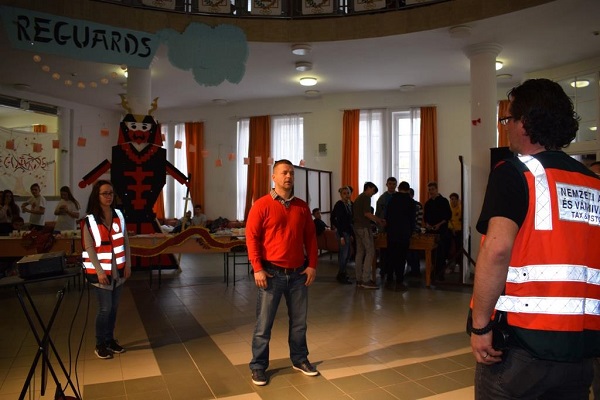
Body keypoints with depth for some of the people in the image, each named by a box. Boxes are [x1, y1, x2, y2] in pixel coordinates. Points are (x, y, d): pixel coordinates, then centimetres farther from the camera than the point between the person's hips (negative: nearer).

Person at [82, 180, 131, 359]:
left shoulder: (119, 215, 5)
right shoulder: (89, 220, -9)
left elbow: (125, 241, 8)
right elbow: (89, 248, -11)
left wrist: (128, 264, 3)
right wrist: (100, 271, -15)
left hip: (118, 269, 4)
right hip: (101, 271, -4)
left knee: (114, 307, 12)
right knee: (105, 308, -1)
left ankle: (110, 339, 28)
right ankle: (100, 344, 16)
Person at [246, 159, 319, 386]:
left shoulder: (302, 206, 7)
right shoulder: (262, 205, -6)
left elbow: (310, 237, 10)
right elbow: (251, 237, -8)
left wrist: (312, 265, 3)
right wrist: (257, 268, -13)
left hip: (298, 273, 4)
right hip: (272, 273, -4)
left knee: (299, 321, 14)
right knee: (264, 323, 4)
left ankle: (300, 360, 31)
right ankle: (258, 367, 18)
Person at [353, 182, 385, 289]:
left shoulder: (358, 198, 21)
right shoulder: (366, 197, -8)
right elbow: (367, 213, -18)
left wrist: (376, 220, 17)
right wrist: (379, 220, -8)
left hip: (357, 227, 10)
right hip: (364, 228, -10)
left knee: (360, 252, 9)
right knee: (370, 252, -8)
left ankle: (359, 280, 11)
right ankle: (366, 280, -11)